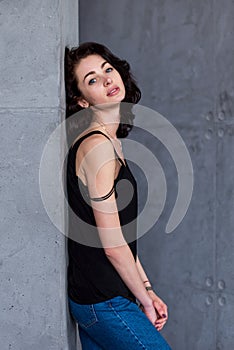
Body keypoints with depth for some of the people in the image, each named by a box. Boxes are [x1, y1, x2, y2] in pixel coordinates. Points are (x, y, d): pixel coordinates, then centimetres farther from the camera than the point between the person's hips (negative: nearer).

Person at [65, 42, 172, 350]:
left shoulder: (110, 141, 11)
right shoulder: (97, 146, -18)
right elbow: (113, 245, -19)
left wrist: (147, 289, 10)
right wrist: (145, 300, -7)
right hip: (106, 304, -9)